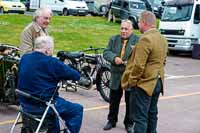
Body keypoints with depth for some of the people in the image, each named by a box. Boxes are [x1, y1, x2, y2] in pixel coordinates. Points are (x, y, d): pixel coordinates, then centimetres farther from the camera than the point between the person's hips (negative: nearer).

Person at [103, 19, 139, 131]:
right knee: (113, 100, 13)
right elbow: (106, 52, 2)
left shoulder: (138, 41, -5)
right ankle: (112, 121, 28)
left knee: (130, 101, 8)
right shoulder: (114, 39, 10)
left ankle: (129, 123, 22)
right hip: (116, 76, 4)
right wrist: (114, 58, -16)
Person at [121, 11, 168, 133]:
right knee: (152, 114, 17)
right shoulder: (163, 39, 9)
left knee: (140, 117, -4)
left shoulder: (145, 39, -19)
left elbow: (139, 65, -21)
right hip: (157, 83, 9)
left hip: (144, 83, -9)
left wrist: (131, 82, -11)